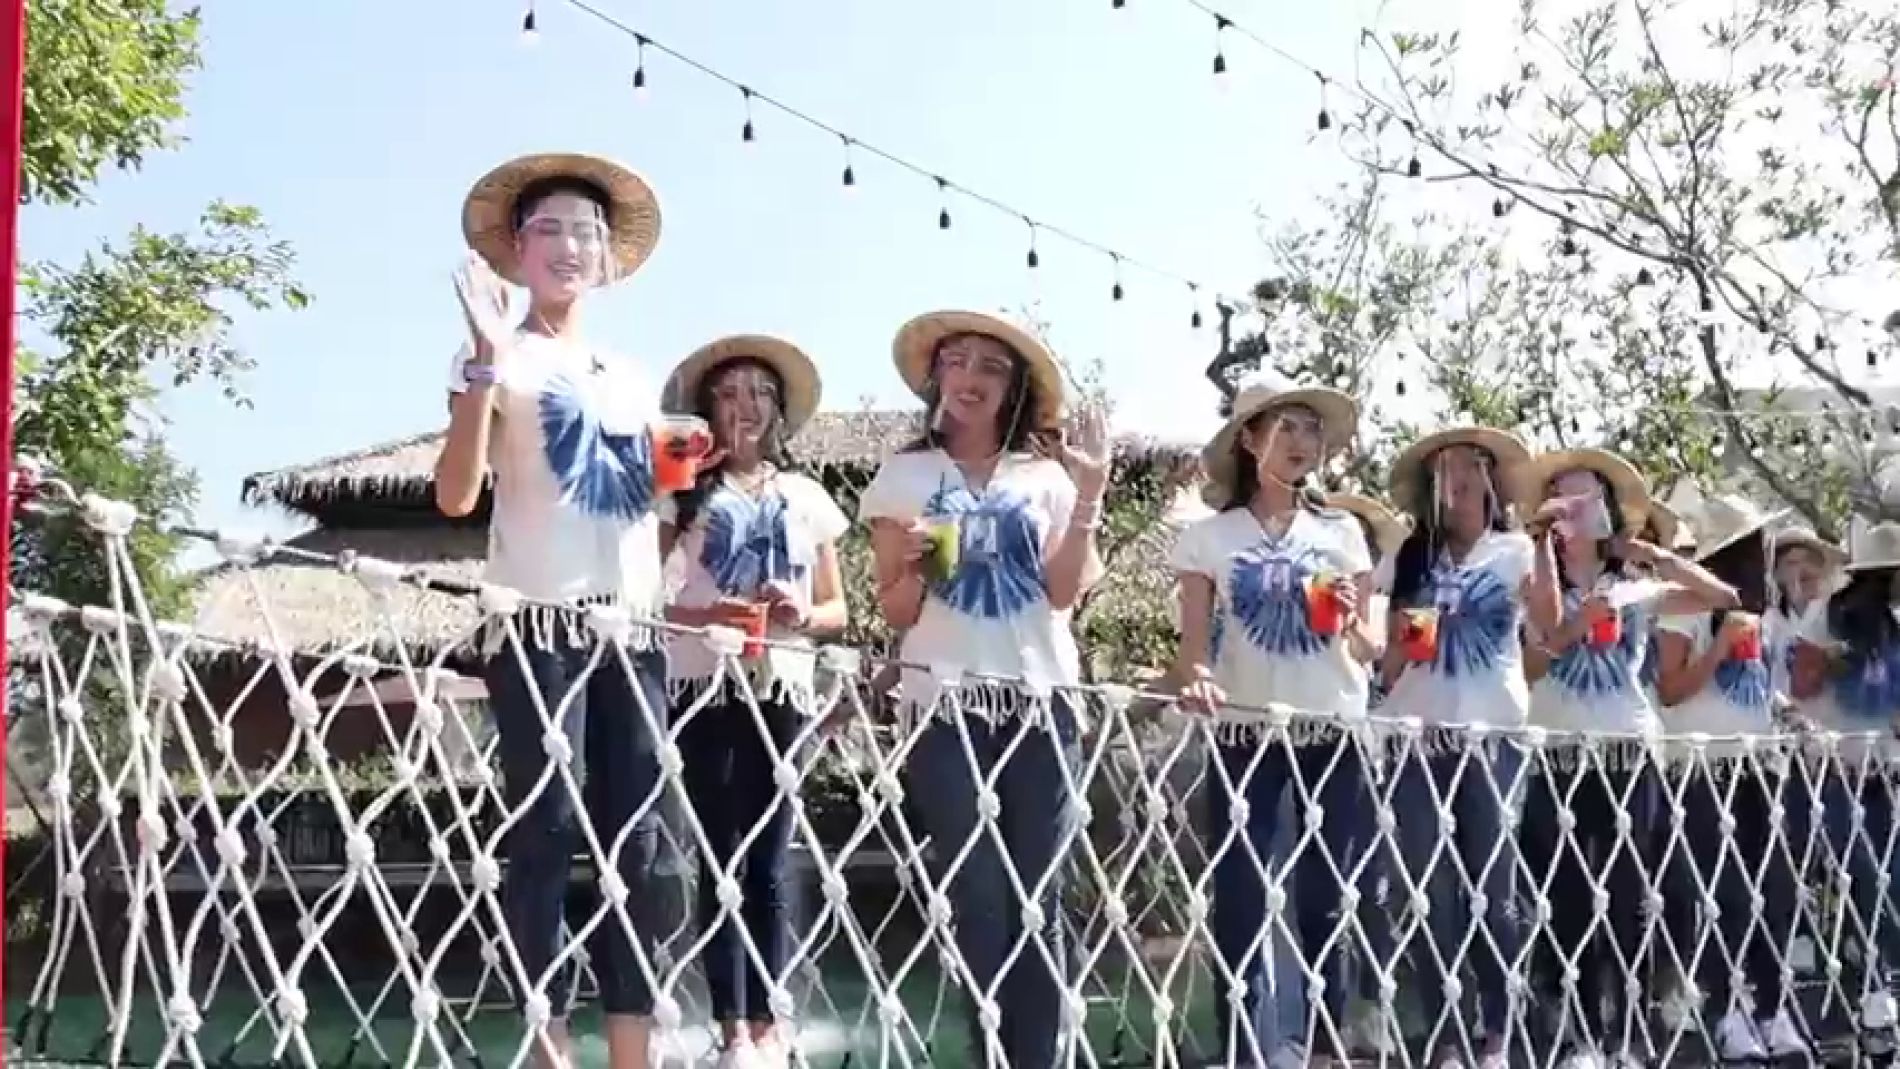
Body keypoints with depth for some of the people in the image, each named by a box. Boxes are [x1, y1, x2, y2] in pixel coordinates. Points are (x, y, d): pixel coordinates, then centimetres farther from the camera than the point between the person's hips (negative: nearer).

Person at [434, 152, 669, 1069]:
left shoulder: (630, 379, 20)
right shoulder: (502, 360, 2)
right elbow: (456, 496, -12)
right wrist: (483, 368, -19)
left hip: (633, 629, 6)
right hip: (541, 624, -6)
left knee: (633, 839, 3)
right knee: (547, 831, -8)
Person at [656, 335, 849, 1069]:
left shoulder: (806, 496, 12)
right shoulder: (685, 492, 4)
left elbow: (837, 610, 14)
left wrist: (802, 616, -7)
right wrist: (709, 615, -19)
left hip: (782, 690, 2)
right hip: (705, 688, -2)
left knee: (768, 864, 5)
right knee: (721, 862, 0)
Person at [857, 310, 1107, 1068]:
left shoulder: (1044, 475, 10)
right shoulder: (906, 475, 7)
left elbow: (1066, 590, -2)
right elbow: (895, 612, 5)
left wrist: (1088, 496, -8)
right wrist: (914, 563, -14)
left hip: (1041, 701, 1)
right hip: (947, 703, -1)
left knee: (1036, 901, 1)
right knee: (979, 904, -6)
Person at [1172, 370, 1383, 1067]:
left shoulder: (1343, 532, 9)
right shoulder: (1209, 537, 2)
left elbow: (1368, 653, 11)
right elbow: (1193, 644, -2)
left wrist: (1351, 625, -11)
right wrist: (1195, 677, -23)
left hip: (1335, 735, 2)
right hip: (1246, 736, -2)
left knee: (1329, 900, 7)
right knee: (1243, 900, -4)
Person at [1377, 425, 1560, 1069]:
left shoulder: (1514, 550, 6)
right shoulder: (1411, 558, 13)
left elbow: (1549, 625, -12)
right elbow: (1390, 662, 13)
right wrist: (1406, 642, -8)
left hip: (1492, 734, -2)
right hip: (1420, 736, 2)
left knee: (1488, 887, -2)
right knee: (1428, 891, -2)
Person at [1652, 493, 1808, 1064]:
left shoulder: (1756, 606, 15)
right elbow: (1667, 691, -11)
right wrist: (1719, 647, -17)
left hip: (1756, 764, 6)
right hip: (1703, 766, -6)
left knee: (1776, 888, 1)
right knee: (1724, 893, -7)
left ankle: (1771, 1008, 10)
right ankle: (1724, 1010, 4)